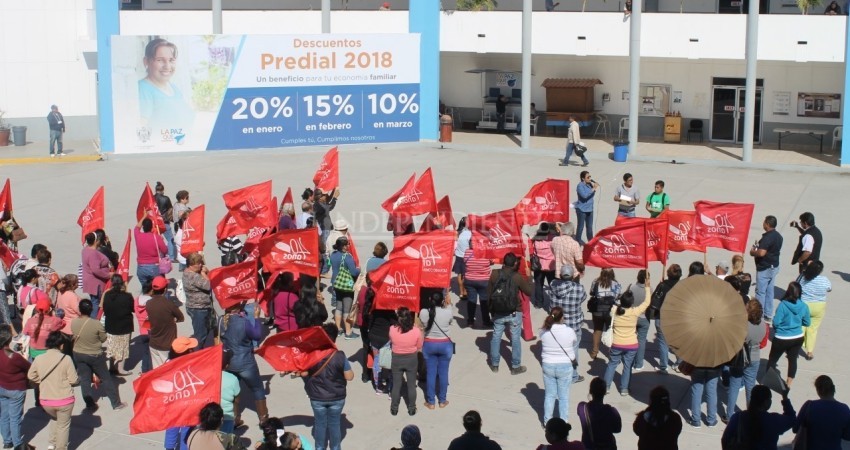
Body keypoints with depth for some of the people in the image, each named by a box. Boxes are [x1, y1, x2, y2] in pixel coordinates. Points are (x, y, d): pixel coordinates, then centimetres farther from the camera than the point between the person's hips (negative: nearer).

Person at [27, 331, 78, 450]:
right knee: (63, 425, 15)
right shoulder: (66, 359, -15)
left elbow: (31, 376, 6)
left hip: (45, 401, 4)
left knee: (55, 419, 31)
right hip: (64, 400, -4)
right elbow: (74, 380, -12)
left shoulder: (38, 359, -6)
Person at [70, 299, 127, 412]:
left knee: (84, 380, 15)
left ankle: (90, 405, 20)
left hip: (78, 355, 3)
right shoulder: (97, 324, -25)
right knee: (106, 378, 11)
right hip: (95, 355, -3)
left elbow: (74, 336, 3)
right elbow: (103, 339, -10)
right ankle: (116, 403, 19)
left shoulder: (73, 323, -14)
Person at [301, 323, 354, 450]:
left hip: (317, 397, 1)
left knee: (320, 423, 19)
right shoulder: (340, 356, -18)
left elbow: (304, 373, -8)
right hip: (337, 397, -1)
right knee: (334, 423, 18)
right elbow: (349, 377, -12)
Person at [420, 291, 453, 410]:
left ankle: (430, 402, 17)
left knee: (431, 373, 10)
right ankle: (442, 401, 23)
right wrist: (448, 305, 16)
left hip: (429, 345, 1)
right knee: (443, 373, 12)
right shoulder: (447, 312, -18)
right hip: (445, 345, -1)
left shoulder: (423, 312, -15)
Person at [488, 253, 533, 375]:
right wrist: (527, 280, 10)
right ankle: (515, 367, 17)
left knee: (496, 337, 17)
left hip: (498, 312, 3)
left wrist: (491, 307, 15)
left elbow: (489, 292, 2)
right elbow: (530, 292, -6)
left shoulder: (494, 274, -7)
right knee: (515, 339, 10)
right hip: (514, 312, -3)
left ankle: (494, 364, 27)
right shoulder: (517, 277, -16)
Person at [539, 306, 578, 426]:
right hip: (565, 367, -2)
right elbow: (573, 345, 0)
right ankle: (563, 422, 21)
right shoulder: (569, 332, -18)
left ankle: (547, 421, 25)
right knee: (564, 397, 12)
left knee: (549, 395, 17)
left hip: (548, 366, 2)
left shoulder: (544, 332, -15)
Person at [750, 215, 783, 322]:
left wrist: (753, 252, -12)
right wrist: (759, 246, 15)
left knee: (760, 292, 0)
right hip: (774, 266, 9)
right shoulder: (778, 236, 7)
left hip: (765, 268, -9)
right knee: (769, 291, 15)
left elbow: (761, 253, -31)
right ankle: (768, 315, 22)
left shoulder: (767, 237, -23)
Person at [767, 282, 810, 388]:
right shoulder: (804, 306, -8)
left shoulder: (783, 305, -22)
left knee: (772, 360, 15)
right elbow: (807, 323, 4)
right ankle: (788, 384, 24)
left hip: (781, 339, -3)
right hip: (797, 338, 4)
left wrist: (775, 330, 3)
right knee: (793, 360, 17)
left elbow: (776, 322, -19)